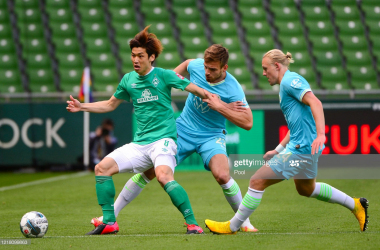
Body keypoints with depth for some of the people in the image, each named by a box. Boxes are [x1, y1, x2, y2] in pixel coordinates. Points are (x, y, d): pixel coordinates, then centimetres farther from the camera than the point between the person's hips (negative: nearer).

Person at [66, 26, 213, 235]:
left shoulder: (164, 76, -3)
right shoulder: (128, 80, 12)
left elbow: (195, 90, -2)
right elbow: (110, 104, 26)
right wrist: (82, 107, 18)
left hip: (163, 139, -6)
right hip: (139, 143, 6)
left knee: (163, 176, -33)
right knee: (102, 167, -5)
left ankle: (192, 224, -26)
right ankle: (109, 223, 3)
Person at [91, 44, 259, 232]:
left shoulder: (233, 89, -22)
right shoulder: (196, 66, -11)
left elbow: (247, 123, -24)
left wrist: (219, 106, -29)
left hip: (211, 136, -3)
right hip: (182, 130, 3)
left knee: (222, 175, -29)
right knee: (149, 171, -4)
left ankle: (244, 222, -6)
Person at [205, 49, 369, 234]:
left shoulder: (290, 80, -12)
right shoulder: (288, 84, 20)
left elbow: (315, 103, -25)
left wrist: (320, 134, -36)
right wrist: (278, 150, 23)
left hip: (301, 149, -11)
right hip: (299, 145, 11)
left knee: (257, 182, -9)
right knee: (306, 189, 30)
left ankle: (232, 226, -1)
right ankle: (355, 205, 34)